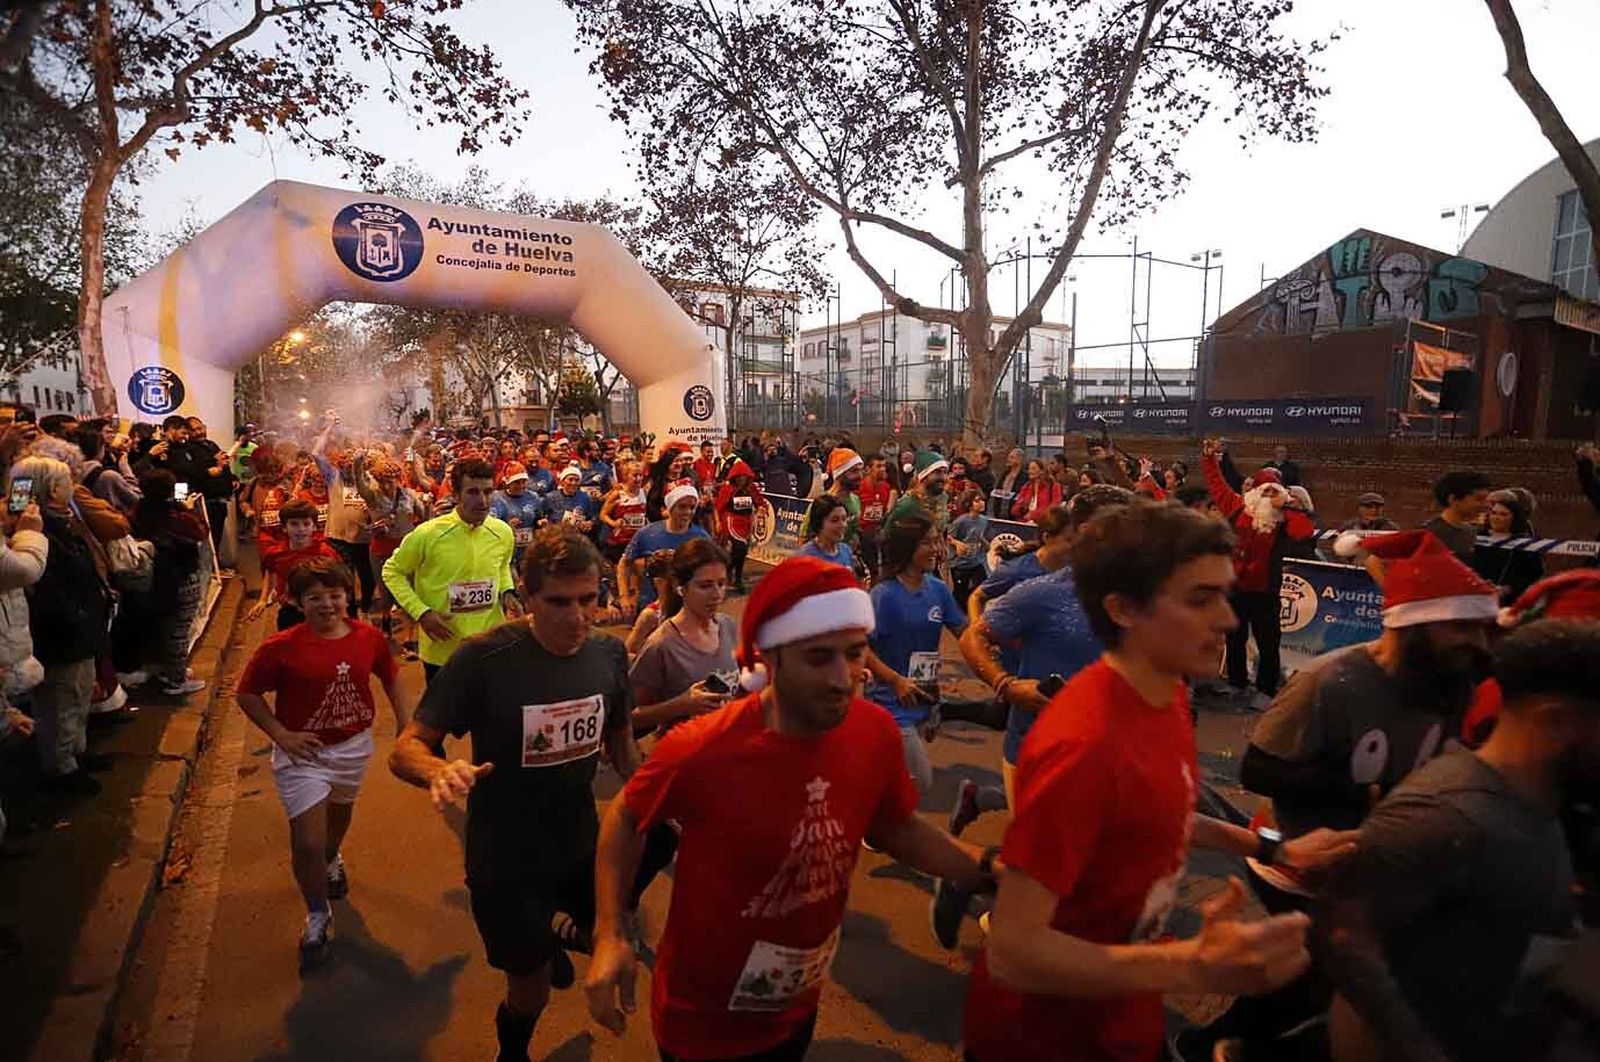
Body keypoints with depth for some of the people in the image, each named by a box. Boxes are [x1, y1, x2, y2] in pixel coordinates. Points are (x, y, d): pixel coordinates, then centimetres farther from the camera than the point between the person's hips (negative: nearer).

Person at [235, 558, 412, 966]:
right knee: (307, 842, -5)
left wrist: (405, 722, -4)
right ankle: (318, 917, 20)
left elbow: (391, 678, 5)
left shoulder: (369, 637, -10)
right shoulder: (281, 648, -19)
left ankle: (331, 860, 62)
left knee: (340, 813, 28)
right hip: (303, 753, -3)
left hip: (354, 746, 4)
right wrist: (281, 735, -16)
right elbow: (247, 693, -8)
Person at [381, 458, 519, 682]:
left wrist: (507, 592, -1)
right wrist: (421, 612, -13)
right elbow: (392, 571, -2)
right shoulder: (428, 534, -15)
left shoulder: (502, 532, -2)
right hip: (442, 650, -3)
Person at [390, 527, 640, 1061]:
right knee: (532, 991, 14)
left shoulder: (608, 653, -11)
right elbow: (406, 748, -21)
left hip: (583, 846, 4)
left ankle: (555, 935, 56)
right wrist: (440, 771, -42)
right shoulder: (483, 658, -26)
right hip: (506, 861, -4)